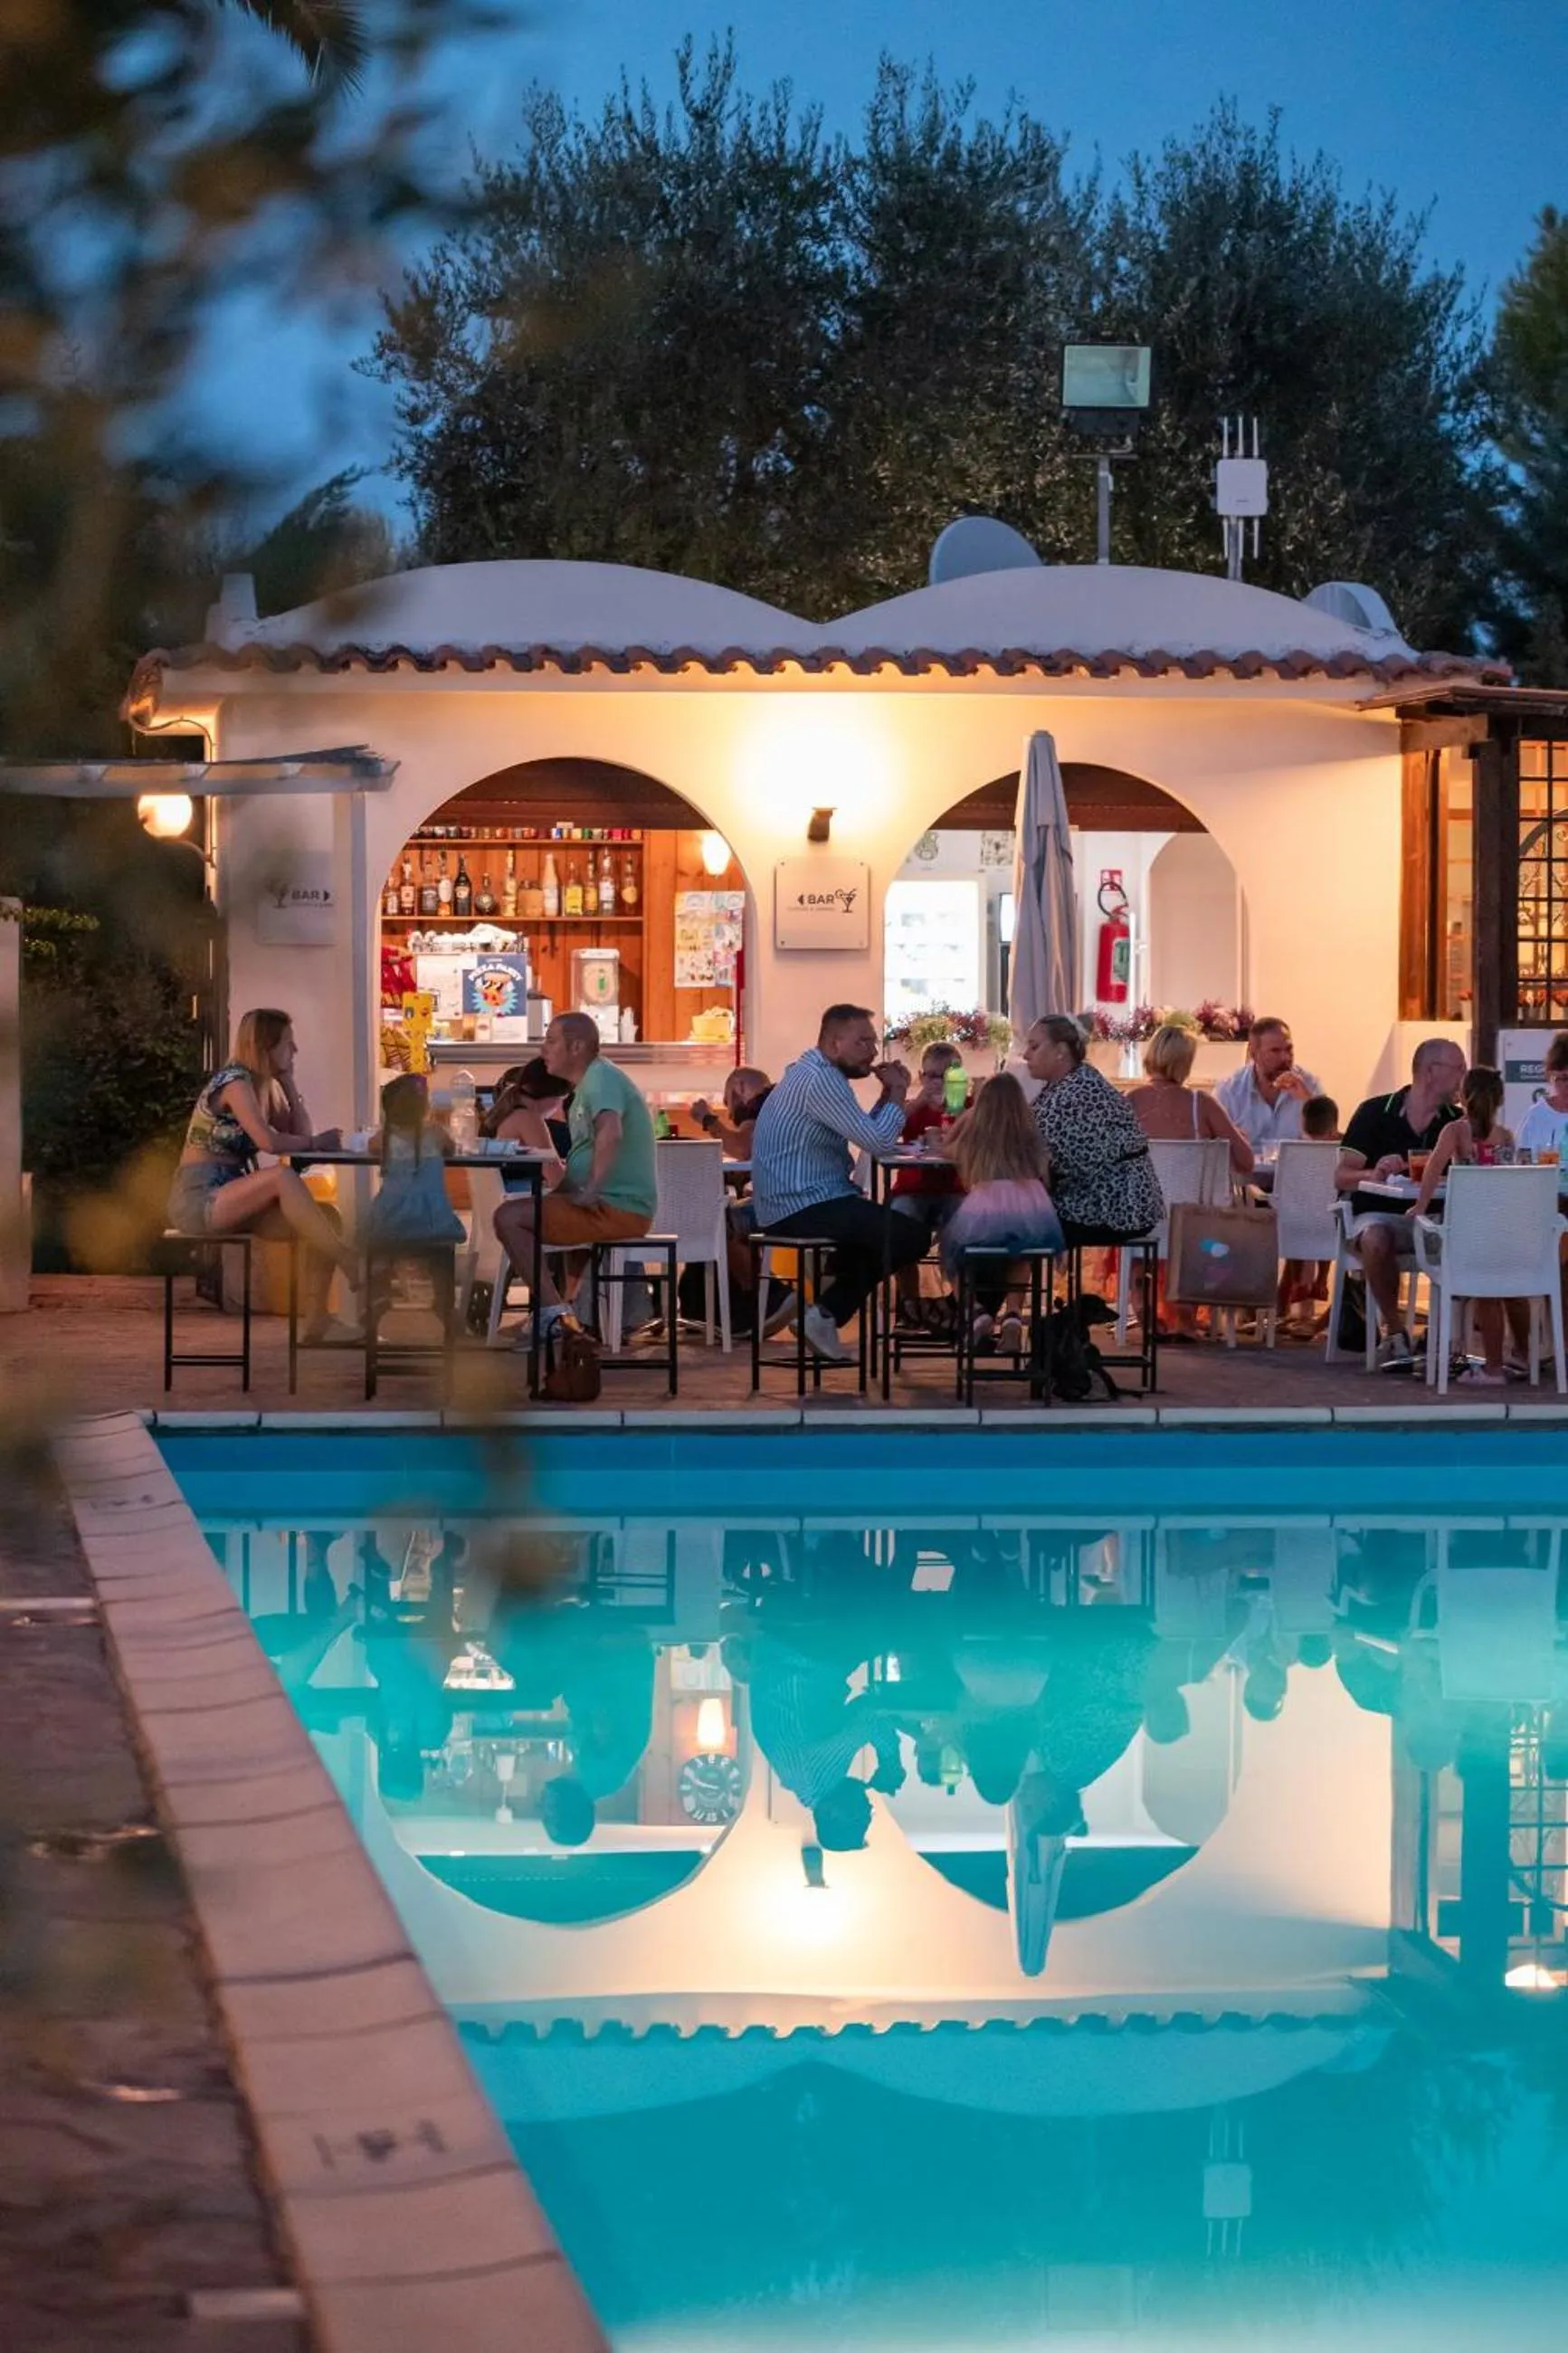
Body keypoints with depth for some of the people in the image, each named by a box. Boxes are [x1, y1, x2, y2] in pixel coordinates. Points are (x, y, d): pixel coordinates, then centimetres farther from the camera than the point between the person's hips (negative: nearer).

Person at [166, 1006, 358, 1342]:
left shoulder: (266, 1085, 15)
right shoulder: (235, 1081, -13)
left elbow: (301, 1133, 9)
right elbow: (268, 1141, -26)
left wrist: (288, 1081, 6)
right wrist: (317, 1142, -11)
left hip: (230, 1197, 9)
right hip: (197, 1198, -9)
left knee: (326, 1215, -10)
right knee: (283, 1177, -34)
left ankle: (316, 1322, -15)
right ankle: (351, 1265, -29)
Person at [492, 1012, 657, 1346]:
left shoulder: (601, 1078, -14)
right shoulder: (588, 1083, 19)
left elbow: (610, 1134, -33)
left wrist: (590, 1192, -28)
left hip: (619, 1209, -11)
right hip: (619, 1206, 11)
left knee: (508, 1218, -17)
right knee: (515, 1211, 24)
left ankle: (554, 1313, -18)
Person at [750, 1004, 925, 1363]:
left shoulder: (814, 1073, 17)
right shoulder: (819, 1081, -17)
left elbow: (865, 1133, 17)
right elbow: (878, 1141, -22)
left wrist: (889, 1094, 5)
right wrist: (898, 1093, -8)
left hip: (795, 1204, 11)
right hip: (804, 1209, -11)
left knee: (885, 1227, 23)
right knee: (910, 1237, -12)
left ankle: (828, 1310, 12)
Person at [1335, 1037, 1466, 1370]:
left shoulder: (1455, 1122, 7)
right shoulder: (1375, 1112, -1)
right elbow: (1341, 1177, -4)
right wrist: (1375, 1173, -25)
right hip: (1380, 1214, -2)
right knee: (1376, 1239, -37)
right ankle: (1394, 1331, -17)